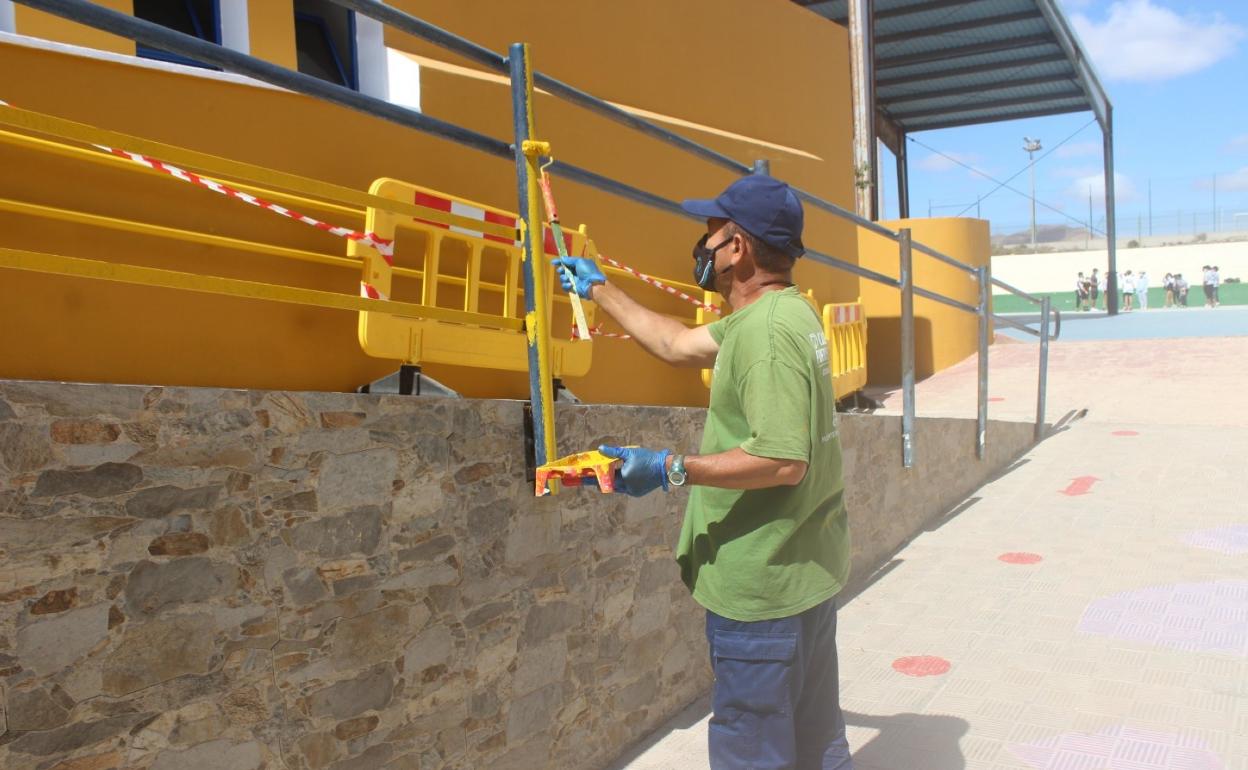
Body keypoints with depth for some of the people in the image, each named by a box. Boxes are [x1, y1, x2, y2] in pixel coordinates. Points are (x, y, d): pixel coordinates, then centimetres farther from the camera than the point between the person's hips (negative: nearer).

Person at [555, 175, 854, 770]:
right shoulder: (788, 311, 9)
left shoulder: (765, 330, -23)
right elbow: (679, 345, 18)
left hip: (763, 582, -10)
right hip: (807, 571, 10)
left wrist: (672, 469, -24)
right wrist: (599, 289, 23)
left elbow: (783, 460, -29)